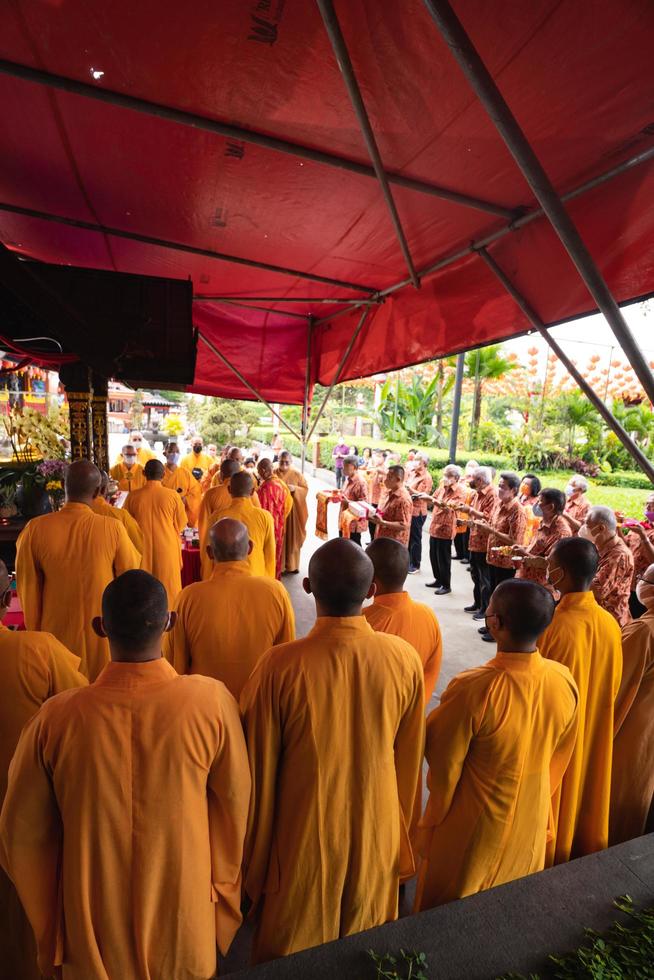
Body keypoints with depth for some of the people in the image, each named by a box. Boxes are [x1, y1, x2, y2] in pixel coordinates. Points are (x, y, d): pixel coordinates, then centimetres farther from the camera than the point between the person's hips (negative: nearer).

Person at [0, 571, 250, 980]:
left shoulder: (56, 718, -22)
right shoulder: (212, 700, -25)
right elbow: (235, 808, -12)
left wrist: (51, 933, 11)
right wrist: (223, 906, 8)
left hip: (91, 939, 1)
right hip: (184, 936, 0)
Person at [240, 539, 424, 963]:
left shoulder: (280, 666, -26)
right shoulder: (406, 659, -18)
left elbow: (260, 775, -14)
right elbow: (409, 766, -5)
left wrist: (254, 869, 3)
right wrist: (399, 836, 13)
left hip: (303, 846, -2)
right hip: (377, 844, 2)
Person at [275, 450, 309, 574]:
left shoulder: (297, 474, -2)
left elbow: (306, 488, 0)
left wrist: (295, 489, -17)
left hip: (293, 510, 0)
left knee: (292, 537, 6)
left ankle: (292, 565, 20)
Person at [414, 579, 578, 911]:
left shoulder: (472, 689, -37)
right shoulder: (565, 681, -19)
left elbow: (441, 759, -22)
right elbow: (560, 757, -2)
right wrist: (536, 795, 16)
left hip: (474, 824, -4)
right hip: (532, 816, 5)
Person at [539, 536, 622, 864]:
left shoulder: (552, 626, -30)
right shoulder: (610, 624, -9)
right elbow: (612, 688, 5)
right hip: (593, 734, 6)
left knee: (550, 805, 16)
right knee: (583, 796, 26)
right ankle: (581, 854, 47)